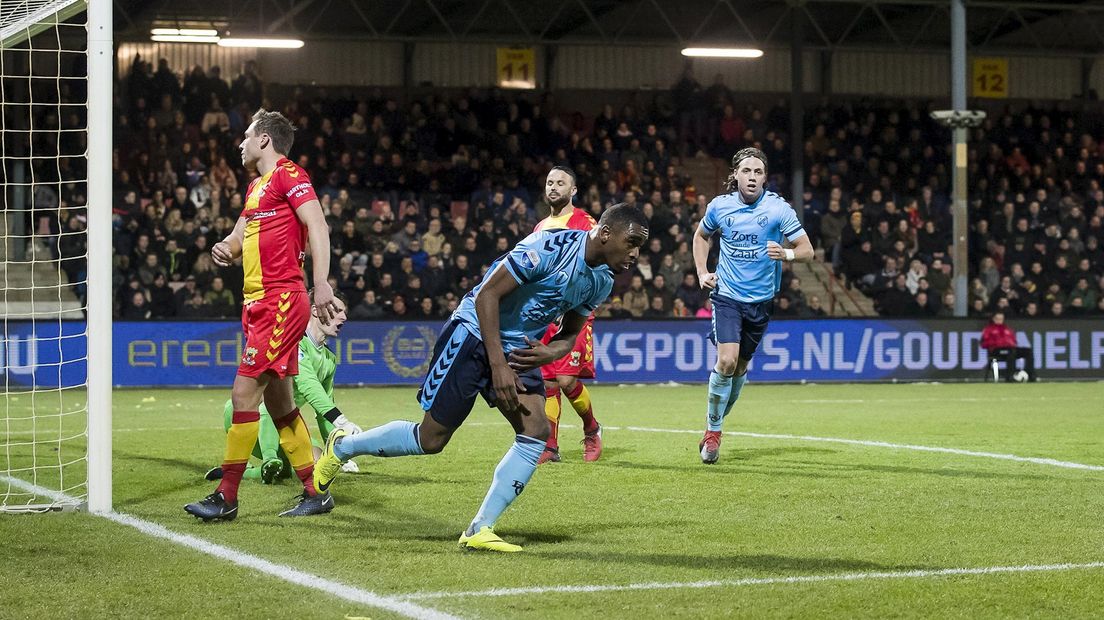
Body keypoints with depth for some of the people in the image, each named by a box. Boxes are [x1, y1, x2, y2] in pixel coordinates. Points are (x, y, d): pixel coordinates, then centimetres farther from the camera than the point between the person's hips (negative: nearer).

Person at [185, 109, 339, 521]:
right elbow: (240, 236, 29)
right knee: (278, 404, 10)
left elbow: (318, 227, -16)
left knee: (244, 393, -11)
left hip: (280, 301, -10)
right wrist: (226, 249, 5)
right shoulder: (257, 186, 22)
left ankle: (226, 497, -7)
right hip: (259, 303, 10)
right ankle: (315, 494, 17)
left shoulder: (288, 174, -6)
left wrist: (321, 285, -25)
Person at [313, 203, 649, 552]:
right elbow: (487, 294, -22)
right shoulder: (551, 248, -25)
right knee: (431, 439, -1)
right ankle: (342, 447, 24)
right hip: (475, 336, -7)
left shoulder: (602, 281, 1)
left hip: (521, 350, 7)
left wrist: (549, 352, -11)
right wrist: (498, 366, -24)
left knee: (536, 431, -13)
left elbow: (571, 333, 14)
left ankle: (479, 530, -9)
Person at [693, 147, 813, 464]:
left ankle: (717, 422, 33)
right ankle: (712, 430, -2)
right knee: (726, 361, -18)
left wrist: (787, 254, -30)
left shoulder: (778, 208, -9)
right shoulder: (719, 206, -4)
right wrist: (702, 273, 6)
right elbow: (701, 236, 18)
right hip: (727, 295, -1)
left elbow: (807, 249, -9)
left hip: (761, 299, 1)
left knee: (741, 367, 11)